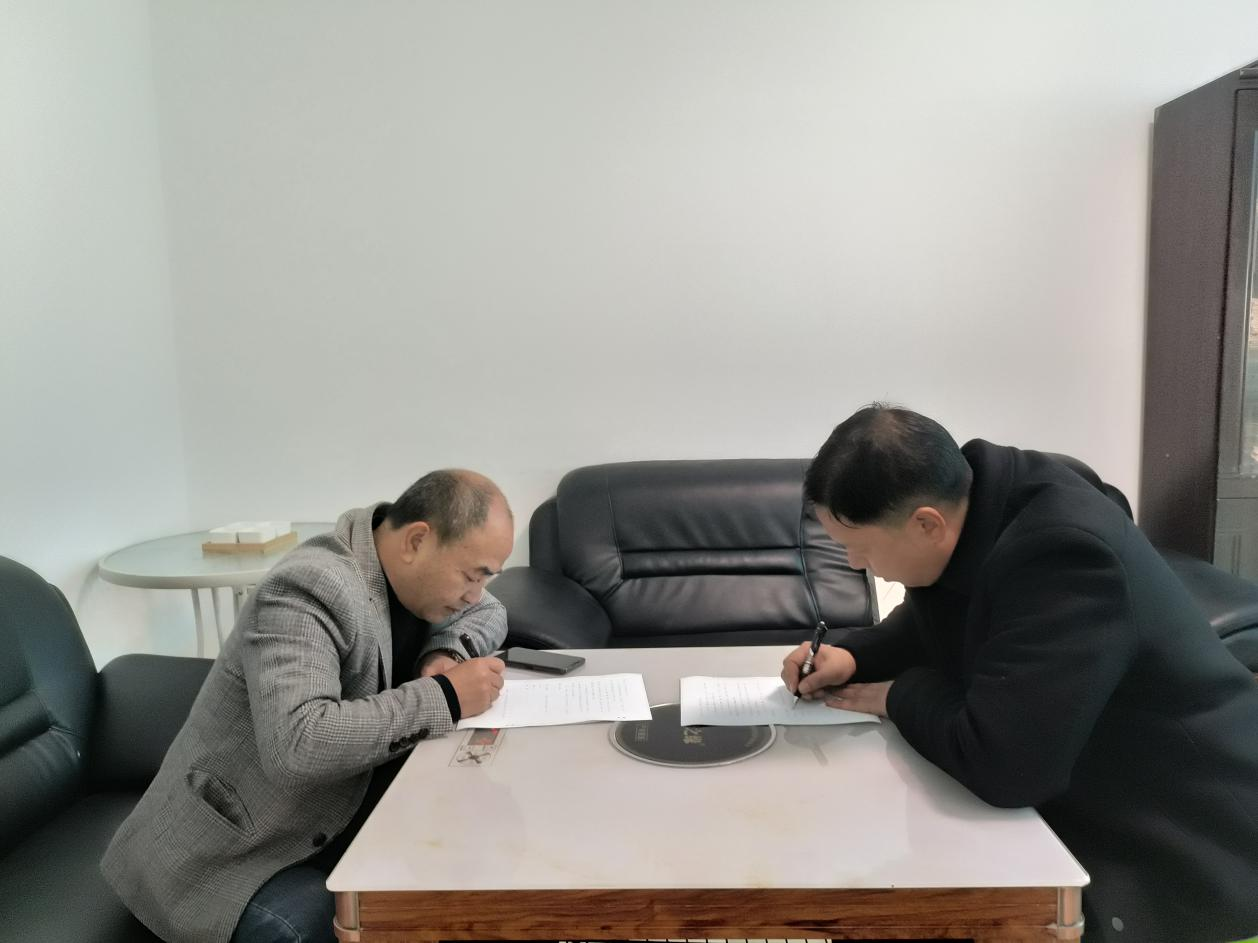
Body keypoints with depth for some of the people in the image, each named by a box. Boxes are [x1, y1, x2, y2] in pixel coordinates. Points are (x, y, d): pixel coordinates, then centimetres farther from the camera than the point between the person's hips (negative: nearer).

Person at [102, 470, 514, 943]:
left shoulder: (412, 571, -3)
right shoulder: (309, 591, -28)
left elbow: (489, 613, 13)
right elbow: (295, 745, -39)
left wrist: (446, 652, -9)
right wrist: (443, 697, -32)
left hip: (331, 826, 7)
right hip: (235, 853, -7)